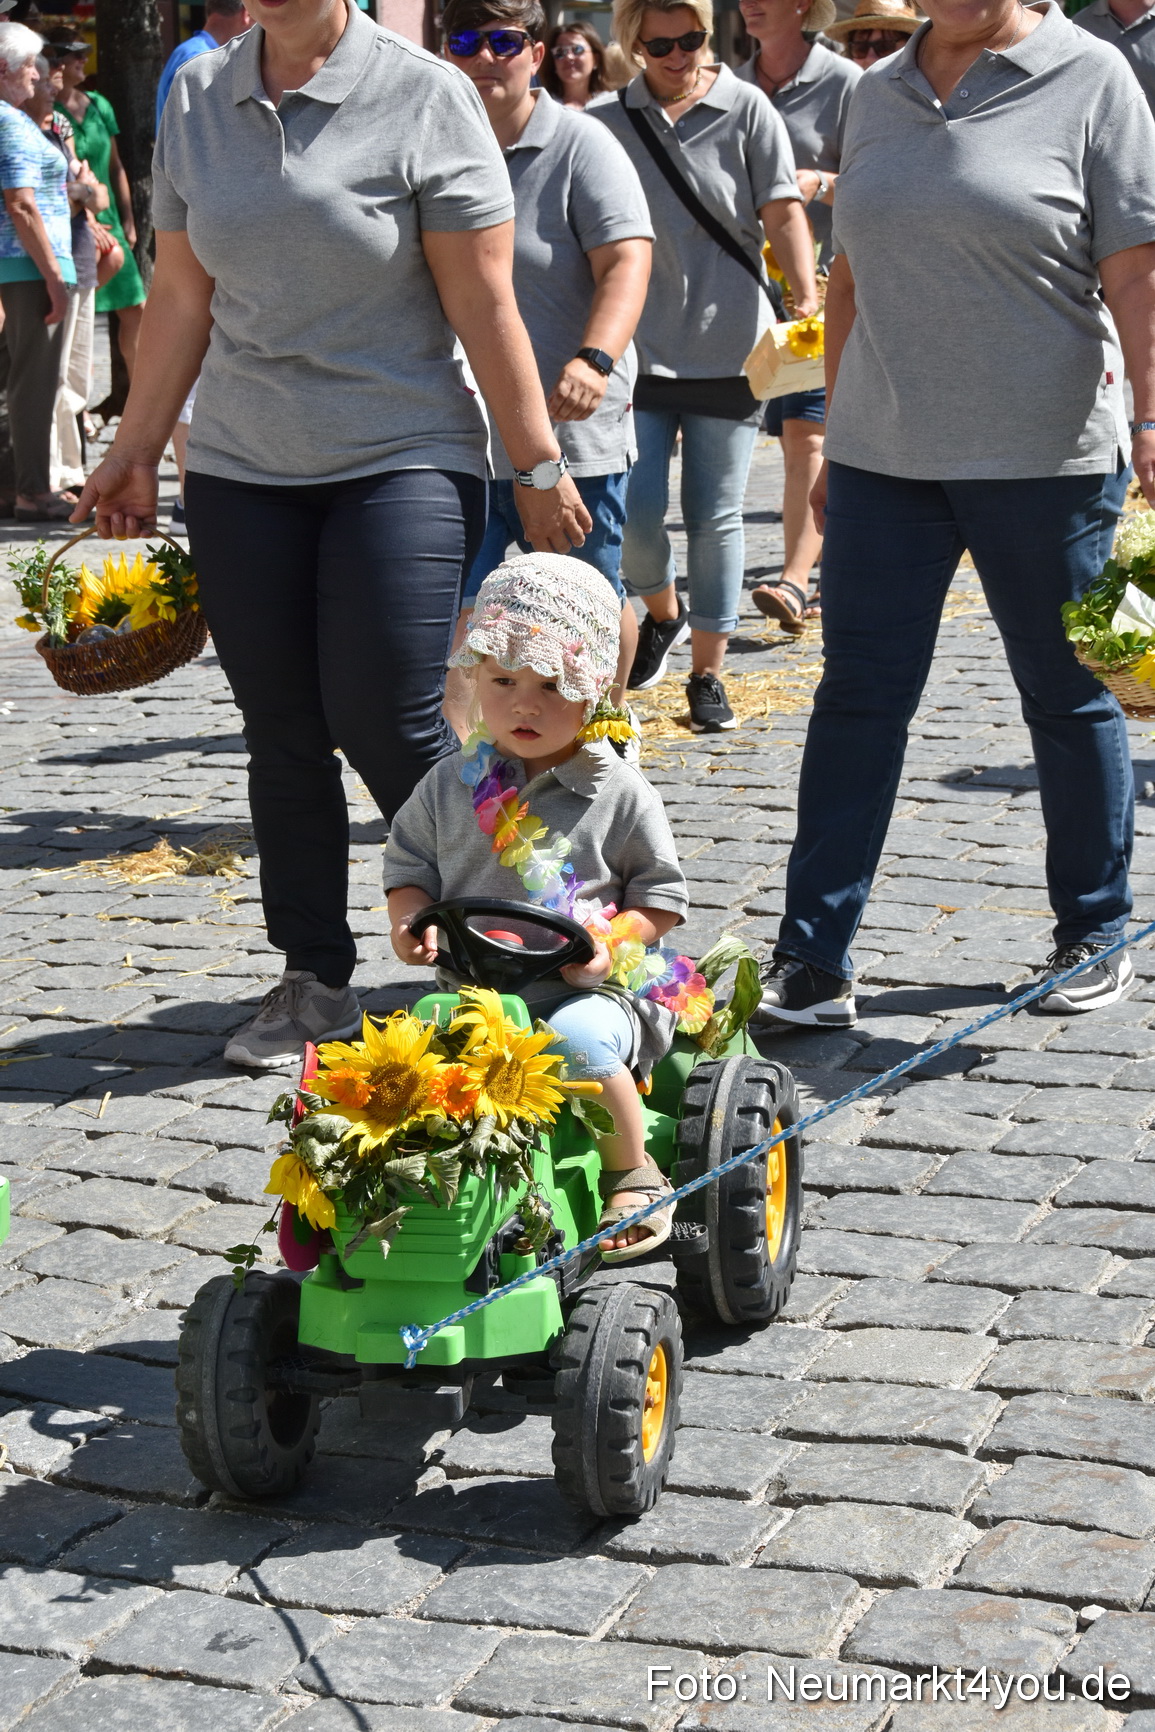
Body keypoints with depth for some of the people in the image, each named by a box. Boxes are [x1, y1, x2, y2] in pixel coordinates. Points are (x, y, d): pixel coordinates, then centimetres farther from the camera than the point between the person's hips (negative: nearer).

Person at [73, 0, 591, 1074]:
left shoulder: (424, 98, -7)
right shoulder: (197, 98, 7)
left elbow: (484, 306, -8)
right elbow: (181, 296, 13)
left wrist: (539, 468, -8)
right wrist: (134, 450, 13)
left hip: (401, 461, -4)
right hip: (239, 471, 5)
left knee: (385, 726, -9)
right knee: (282, 734, 5)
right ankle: (314, 983, 17)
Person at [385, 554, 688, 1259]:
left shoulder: (621, 795, 1)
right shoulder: (452, 785, 9)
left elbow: (661, 895, 4)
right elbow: (409, 863, 17)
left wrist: (611, 944, -15)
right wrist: (410, 921, -4)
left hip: (589, 991, -3)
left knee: (575, 1043, -35)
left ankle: (634, 1176, -9)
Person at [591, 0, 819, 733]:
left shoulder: (747, 110, -2)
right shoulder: (606, 121, 3)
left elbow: (784, 213, -6)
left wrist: (807, 297, -20)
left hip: (729, 345, -1)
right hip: (640, 345, 1)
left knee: (715, 517, 3)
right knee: (634, 513, -4)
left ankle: (708, 671, 15)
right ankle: (663, 612, 28)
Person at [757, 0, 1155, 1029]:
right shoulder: (878, 92, 11)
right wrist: (837, 426, 16)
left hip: (1046, 454, -4)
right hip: (886, 453, 4)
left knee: (1068, 698, 8)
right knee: (858, 698, 1)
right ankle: (813, 962, 4)